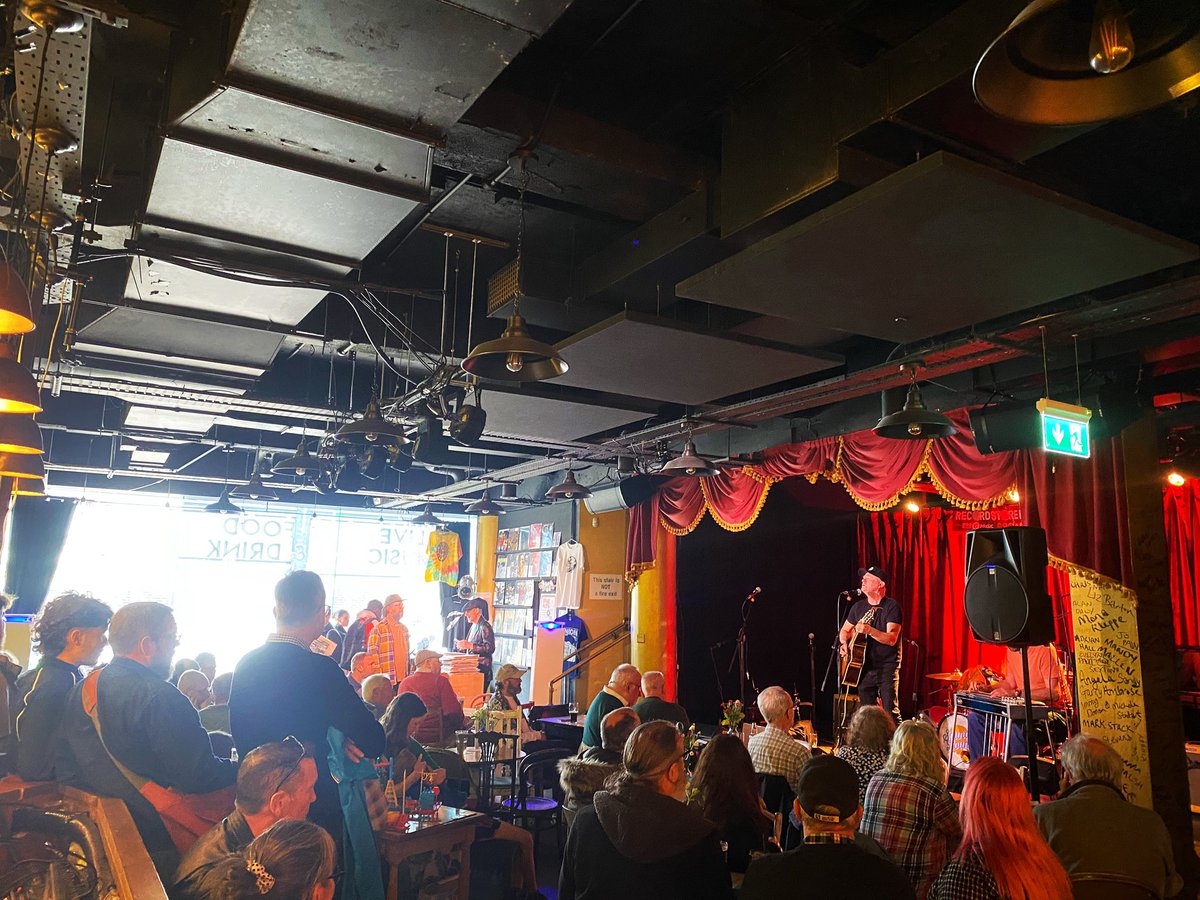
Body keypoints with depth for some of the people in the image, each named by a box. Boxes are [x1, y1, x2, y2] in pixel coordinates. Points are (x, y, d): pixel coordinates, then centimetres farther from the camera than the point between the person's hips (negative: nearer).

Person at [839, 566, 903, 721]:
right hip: (865, 667, 6)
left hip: (887, 666, -6)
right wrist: (844, 643, -1)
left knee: (891, 712, -14)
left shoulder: (891, 606, -8)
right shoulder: (858, 607, 10)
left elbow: (892, 639, -18)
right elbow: (844, 630, 21)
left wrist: (869, 630, -32)